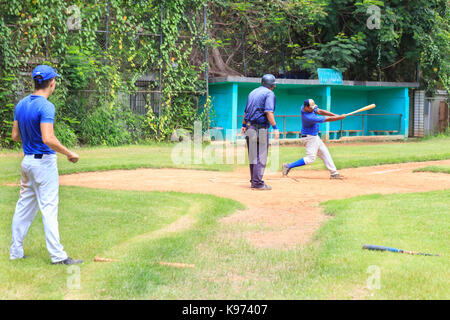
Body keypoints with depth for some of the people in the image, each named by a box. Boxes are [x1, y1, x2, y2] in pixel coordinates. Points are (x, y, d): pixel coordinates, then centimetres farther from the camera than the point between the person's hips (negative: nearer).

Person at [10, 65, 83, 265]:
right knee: (49, 208, -5)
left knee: (24, 206, 14)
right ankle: (57, 255, -2)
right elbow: (48, 139, -28)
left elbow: (15, 135, 12)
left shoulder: (21, 104, 7)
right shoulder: (46, 106, -18)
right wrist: (70, 154, -18)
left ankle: (15, 251, 20)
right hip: (44, 161, -8)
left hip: (27, 160, 8)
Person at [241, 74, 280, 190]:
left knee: (253, 156, 13)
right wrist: (275, 127, -19)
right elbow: (269, 112, -18)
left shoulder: (253, 92, 19)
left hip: (249, 128, 8)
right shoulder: (269, 93, -5)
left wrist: (244, 126, 32)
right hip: (260, 128, -8)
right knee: (261, 156, -6)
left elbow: (246, 111, 24)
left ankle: (254, 181, 19)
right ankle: (258, 183, -8)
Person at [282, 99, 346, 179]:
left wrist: (335, 115, -13)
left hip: (314, 136, 10)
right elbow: (327, 119, -24)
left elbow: (319, 111, -5)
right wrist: (340, 117, -14)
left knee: (325, 153, 12)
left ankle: (334, 173, 16)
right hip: (310, 138, -10)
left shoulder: (304, 107, -8)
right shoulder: (309, 117, -32)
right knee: (310, 158, -9)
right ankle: (288, 166, -5)